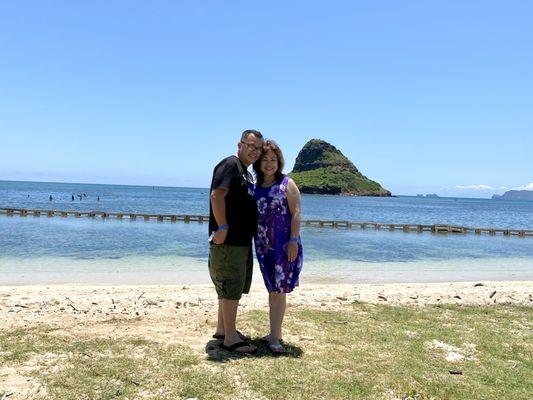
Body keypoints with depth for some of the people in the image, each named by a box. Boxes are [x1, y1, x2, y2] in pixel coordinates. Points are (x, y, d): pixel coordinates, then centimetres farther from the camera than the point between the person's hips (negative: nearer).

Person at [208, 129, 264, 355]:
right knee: (231, 287, -3)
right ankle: (230, 338, 6)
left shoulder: (246, 173, 19)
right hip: (228, 241, -10)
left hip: (242, 241, 10)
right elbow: (217, 195, -24)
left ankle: (222, 329, 30)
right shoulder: (230, 165, -11)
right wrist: (222, 228, -26)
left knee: (233, 287, 17)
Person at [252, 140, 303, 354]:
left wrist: (293, 240, -16)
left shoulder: (287, 184, -2)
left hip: (285, 246, -5)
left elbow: (296, 213, -8)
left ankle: (273, 337, 1)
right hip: (263, 246, 5)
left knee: (278, 290, -3)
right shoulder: (255, 187, 10)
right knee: (273, 290, 12)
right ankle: (276, 333, 23)